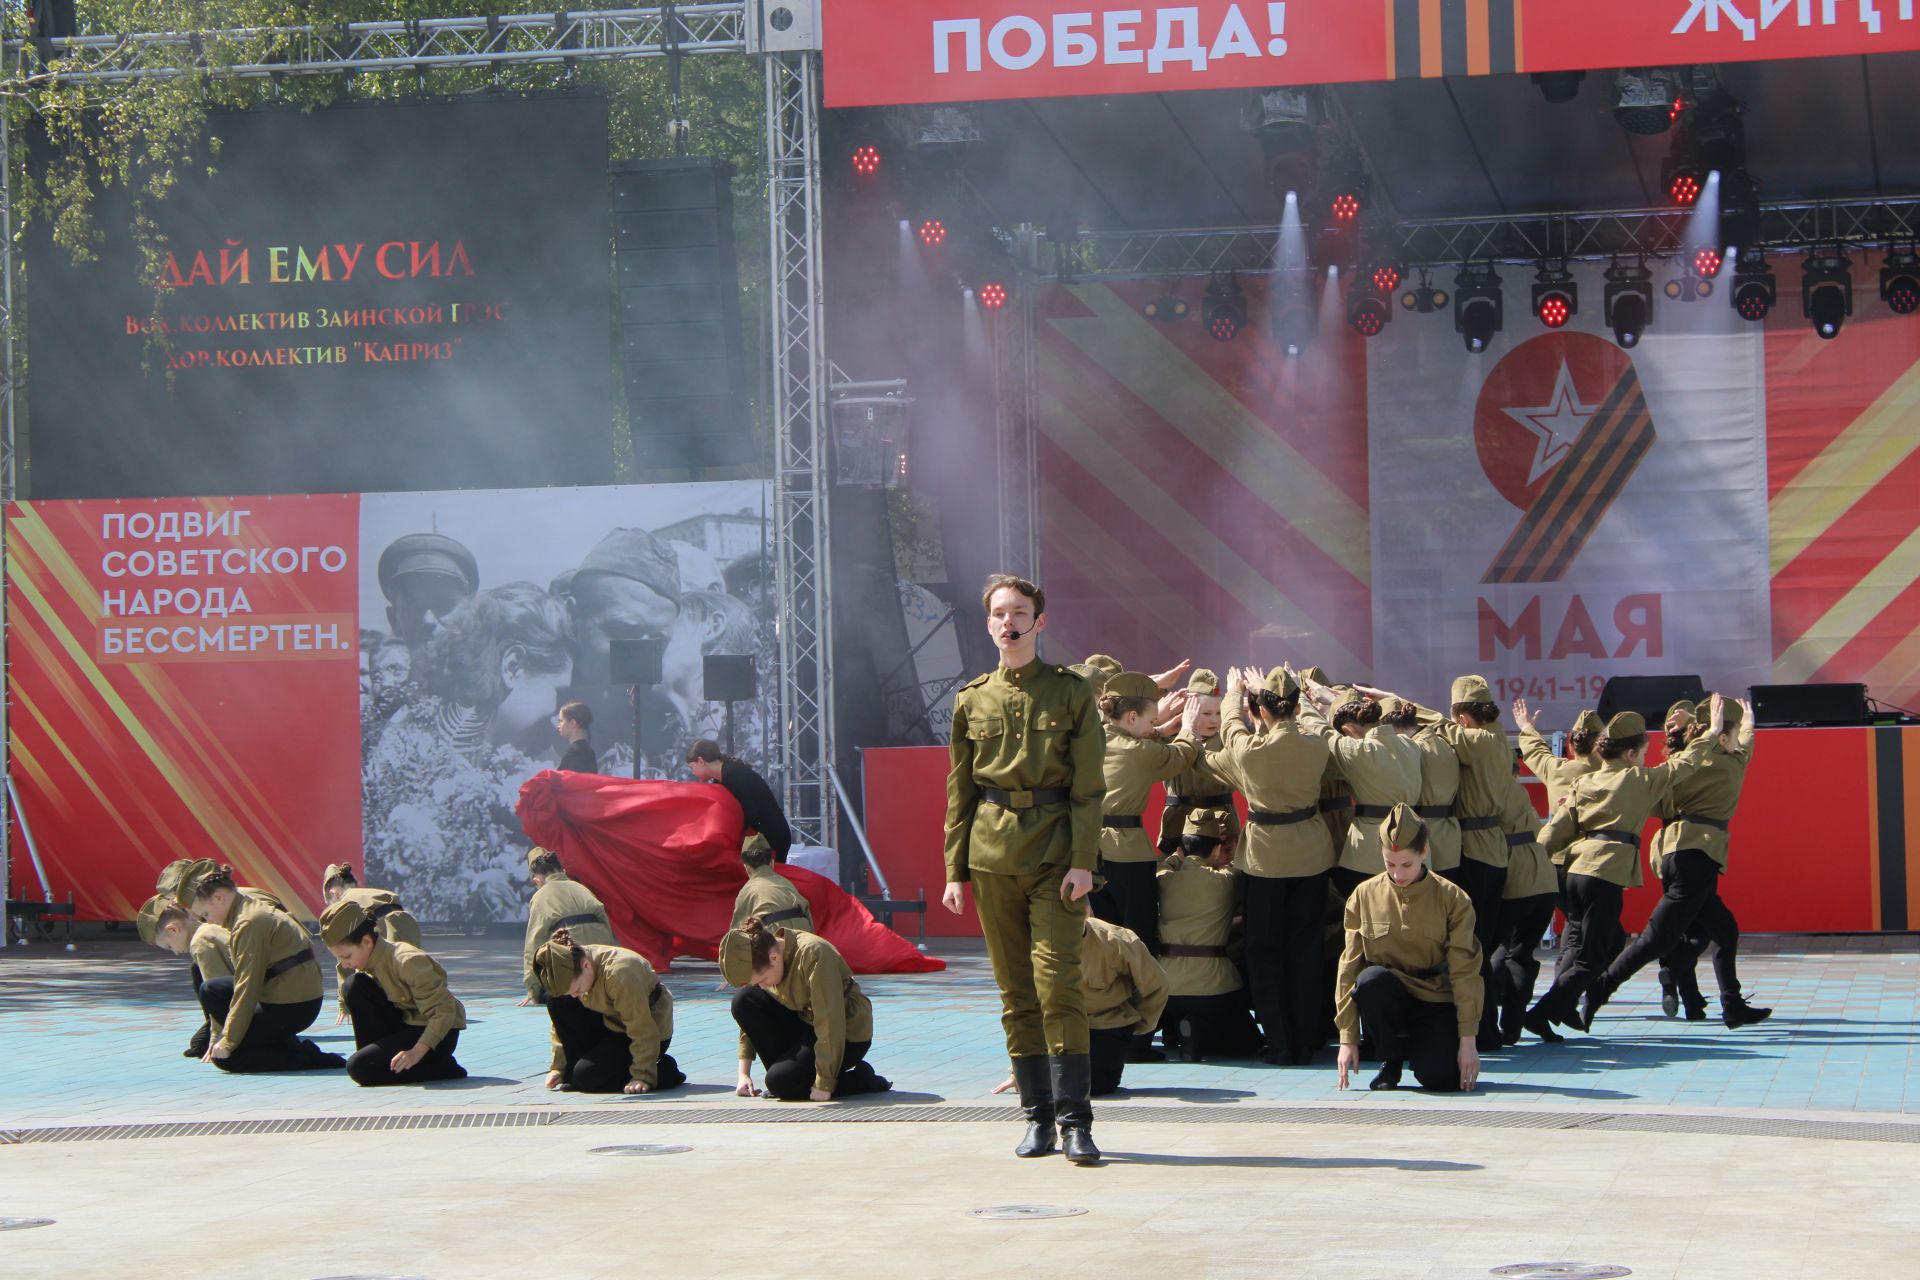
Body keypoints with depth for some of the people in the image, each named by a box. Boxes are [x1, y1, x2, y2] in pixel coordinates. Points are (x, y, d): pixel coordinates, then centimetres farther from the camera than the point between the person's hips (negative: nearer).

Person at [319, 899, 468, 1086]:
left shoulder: (408, 962, -27)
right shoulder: (370, 960, -1)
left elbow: (444, 1011, -27)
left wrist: (417, 1052, -33)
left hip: (439, 1034, -8)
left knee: (359, 1068, -23)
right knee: (354, 986, -10)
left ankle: (441, 1068, -10)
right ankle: (376, 1053, -2)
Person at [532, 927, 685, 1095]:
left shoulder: (619, 973, -35)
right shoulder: (569, 971, -13)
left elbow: (644, 1033, -30)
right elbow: (562, 1023, 0)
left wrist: (643, 1077, -28)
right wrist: (559, 1068, -3)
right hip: (613, 1024, 7)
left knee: (586, 1077, -22)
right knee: (556, 1001, -11)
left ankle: (664, 1071, -6)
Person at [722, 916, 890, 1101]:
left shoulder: (814, 955, -31)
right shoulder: (761, 959, -9)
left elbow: (830, 1022, -31)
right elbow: (751, 1017, 1)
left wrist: (824, 1084, -29)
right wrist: (743, 1072, -5)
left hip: (847, 1034, -7)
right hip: (806, 1023, 7)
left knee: (780, 1083, -23)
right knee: (743, 1000, -12)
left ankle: (860, 1079, -3)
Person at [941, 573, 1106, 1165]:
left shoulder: (1071, 692, 2)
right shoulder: (972, 699, 10)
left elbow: (1088, 785, -1)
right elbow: (959, 789, 13)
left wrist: (1083, 861, -9)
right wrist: (956, 869, 7)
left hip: (1053, 851, -3)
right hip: (992, 854, 3)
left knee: (1058, 983, -11)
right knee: (1015, 992, 5)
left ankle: (1075, 1120, -9)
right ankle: (1038, 1116, 12)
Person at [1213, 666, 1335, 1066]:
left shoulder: (1249, 748, -15)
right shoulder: (1317, 747, -9)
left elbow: (1231, 724, 9)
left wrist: (1235, 692, 31)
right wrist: (1267, 692, 29)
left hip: (1265, 856, -2)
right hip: (1311, 854, 2)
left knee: (1265, 950, 7)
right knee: (1306, 949, 9)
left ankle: (1279, 1044, 5)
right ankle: (1305, 1044, 11)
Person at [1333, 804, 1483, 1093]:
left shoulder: (1453, 899, -5)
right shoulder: (1364, 897, -2)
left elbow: (1464, 972, -7)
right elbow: (1349, 969, -1)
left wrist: (1467, 1040, -12)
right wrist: (1348, 1039, -7)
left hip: (1437, 1004, -1)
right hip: (1388, 1001, 1)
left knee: (1441, 1078, -28)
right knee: (1371, 980, -35)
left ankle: (1418, 1046, 11)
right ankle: (1390, 1061, -8)